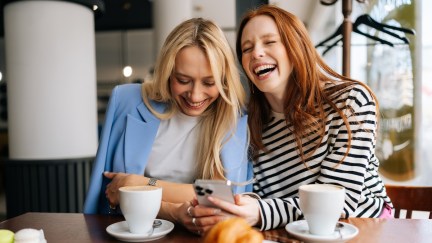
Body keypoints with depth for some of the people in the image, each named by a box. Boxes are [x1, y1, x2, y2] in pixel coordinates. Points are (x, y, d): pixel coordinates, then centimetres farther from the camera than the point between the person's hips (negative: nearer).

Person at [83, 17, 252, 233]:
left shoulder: (238, 117, -6)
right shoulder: (127, 101, -4)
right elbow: (113, 193, -4)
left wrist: (142, 184, -12)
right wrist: (173, 212, -21)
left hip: (197, 234, -1)